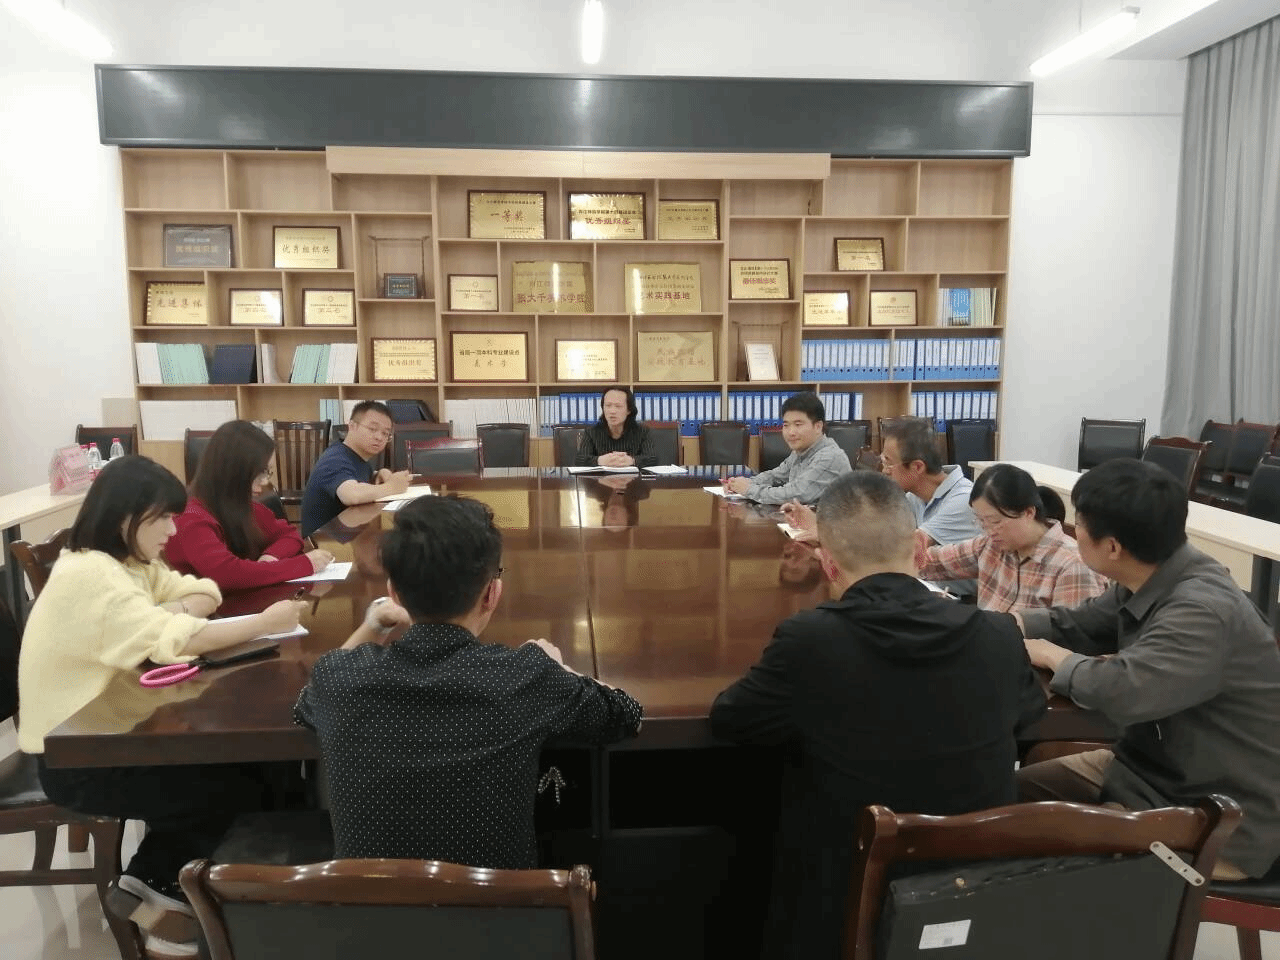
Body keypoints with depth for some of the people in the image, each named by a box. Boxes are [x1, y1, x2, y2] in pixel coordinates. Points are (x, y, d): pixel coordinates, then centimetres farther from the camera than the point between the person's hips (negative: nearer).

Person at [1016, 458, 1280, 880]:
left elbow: (1123, 691, -42)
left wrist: (1052, 656, -21)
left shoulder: (1203, 610, -32)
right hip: (1153, 766, 8)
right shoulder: (1148, 584, -3)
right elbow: (1077, 625, 9)